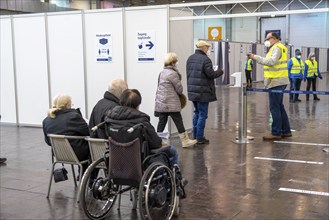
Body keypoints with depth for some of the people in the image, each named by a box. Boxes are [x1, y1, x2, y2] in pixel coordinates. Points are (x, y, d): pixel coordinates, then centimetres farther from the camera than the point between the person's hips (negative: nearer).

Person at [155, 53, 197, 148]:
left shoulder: (162, 72, 13)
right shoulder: (173, 73, -14)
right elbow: (179, 88, -10)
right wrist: (179, 93, 14)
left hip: (160, 103, 8)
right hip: (171, 103, -8)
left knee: (162, 121, 10)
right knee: (178, 121, -1)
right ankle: (185, 141, 6)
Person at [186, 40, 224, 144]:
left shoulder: (190, 58, 9)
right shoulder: (205, 59, -16)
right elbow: (211, 74, -18)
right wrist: (220, 71, 1)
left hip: (192, 90, 8)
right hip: (203, 92, -8)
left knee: (197, 112, 20)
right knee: (202, 114, 1)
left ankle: (195, 135, 24)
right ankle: (200, 138, 4)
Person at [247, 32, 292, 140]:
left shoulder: (277, 47, -10)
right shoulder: (278, 48, 21)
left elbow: (271, 61, -25)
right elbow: (273, 62, 13)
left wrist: (255, 57, -25)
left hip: (276, 82, -11)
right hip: (278, 81, 11)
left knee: (275, 108, -6)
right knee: (279, 107, 15)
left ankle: (276, 133, -1)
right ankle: (286, 131, 21)